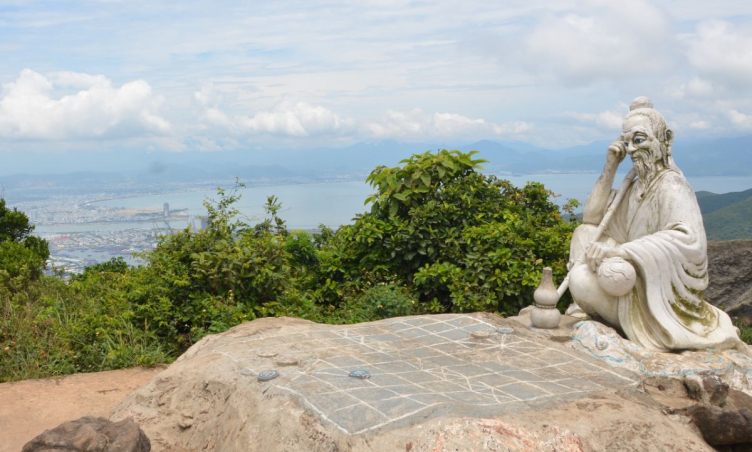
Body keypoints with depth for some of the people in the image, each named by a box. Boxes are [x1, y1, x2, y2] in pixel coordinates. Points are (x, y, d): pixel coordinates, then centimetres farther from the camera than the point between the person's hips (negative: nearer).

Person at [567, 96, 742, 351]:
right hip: (639, 275, 9)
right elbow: (591, 218, 10)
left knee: (581, 280, -28)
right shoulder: (636, 187, 9)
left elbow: (690, 239, -34)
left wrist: (617, 251, -37)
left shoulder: (672, 186, -17)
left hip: (659, 290, -9)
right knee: (583, 233, 4)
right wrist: (609, 169, 1)